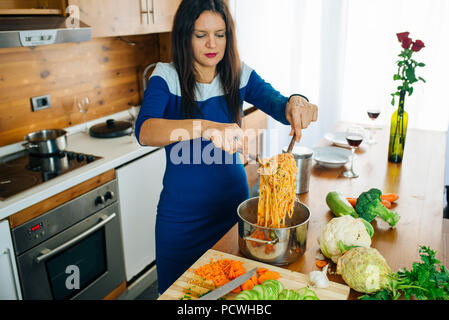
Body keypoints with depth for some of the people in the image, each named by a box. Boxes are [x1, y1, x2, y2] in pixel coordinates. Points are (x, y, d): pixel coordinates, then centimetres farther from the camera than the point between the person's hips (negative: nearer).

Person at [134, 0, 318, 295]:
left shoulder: (240, 76, -2)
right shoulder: (167, 77, -12)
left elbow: (277, 104, -13)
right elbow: (144, 131, -29)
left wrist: (296, 104, -38)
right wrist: (204, 127, -46)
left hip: (233, 203, 3)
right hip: (181, 212, -2)